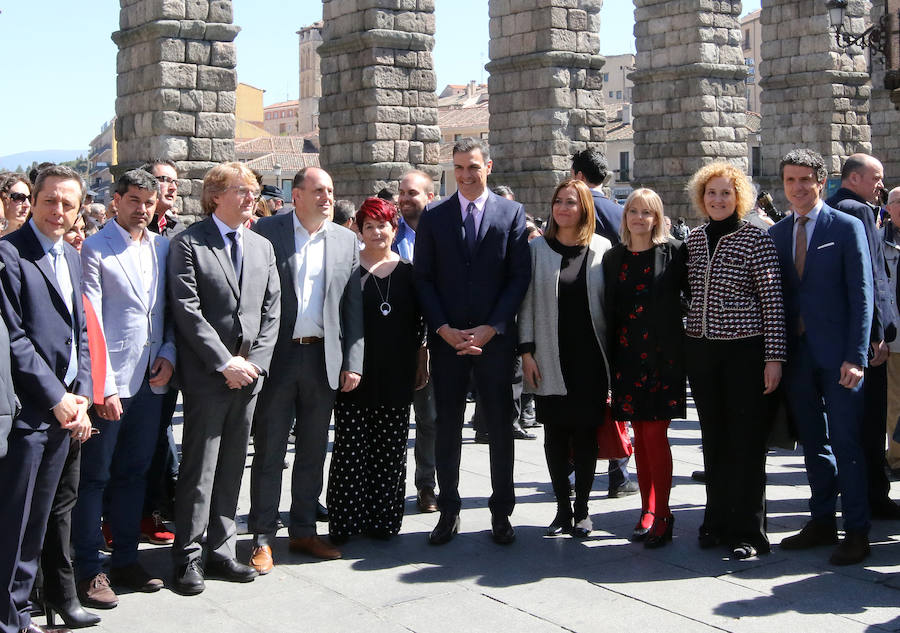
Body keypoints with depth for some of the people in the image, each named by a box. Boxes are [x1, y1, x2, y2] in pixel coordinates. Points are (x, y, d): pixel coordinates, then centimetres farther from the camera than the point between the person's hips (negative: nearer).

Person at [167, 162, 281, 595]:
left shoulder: (262, 247, 14)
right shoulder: (188, 244, -4)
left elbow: (271, 311, 11)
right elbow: (187, 311, -11)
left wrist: (255, 362, -2)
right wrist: (225, 362, -14)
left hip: (248, 375, 5)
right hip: (206, 375, -5)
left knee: (232, 466, 10)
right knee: (199, 467, -2)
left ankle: (221, 551, 19)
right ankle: (188, 557, 7)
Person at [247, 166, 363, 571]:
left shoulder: (346, 241, 8)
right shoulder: (266, 233, -2)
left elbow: (353, 306, 8)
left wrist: (353, 362, 2)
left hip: (323, 359, 4)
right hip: (277, 357, -3)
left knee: (313, 450, 11)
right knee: (269, 450, 3)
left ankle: (303, 531, 23)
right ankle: (262, 538, 11)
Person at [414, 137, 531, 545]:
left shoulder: (512, 213, 3)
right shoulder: (433, 217, 6)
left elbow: (520, 277, -1)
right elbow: (423, 278, 4)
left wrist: (491, 328, -9)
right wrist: (444, 329, -7)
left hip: (494, 338, -1)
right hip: (446, 338, 1)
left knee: (500, 426, 4)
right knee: (447, 427, 6)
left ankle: (501, 512, 15)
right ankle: (449, 511, 16)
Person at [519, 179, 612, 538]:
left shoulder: (602, 249, 3)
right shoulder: (537, 249, 4)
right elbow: (527, 301, 3)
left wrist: (612, 354, 2)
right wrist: (526, 351, -4)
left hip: (589, 357, 0)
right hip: (550, 359, 1)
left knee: (585, 434, 3)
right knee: (555, 434, 4)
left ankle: (582, 510, 14)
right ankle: (563, 509, 13)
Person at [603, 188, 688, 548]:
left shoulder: (673, 252, -1)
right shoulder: (613, 258, 10)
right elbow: (609, 310, 11)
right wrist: (607, 361, 8)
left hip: (662, 354, -4)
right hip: (627, 355, 4)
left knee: (655, 433, -7)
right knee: (640, 436, 8)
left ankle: (661, 515, 1)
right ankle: (648, 512, 16)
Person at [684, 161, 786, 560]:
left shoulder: (755, 239, -7)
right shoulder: (694, 239, 8)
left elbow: (773, 301, -9)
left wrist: (774, 357, -14)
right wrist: (685, 347, 12)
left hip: (744, 351, -5)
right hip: (701, 351, 5)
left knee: (746, 443, -1)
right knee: (714, 441, 12)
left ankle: (747, 532, 7)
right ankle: (717, 522, 22)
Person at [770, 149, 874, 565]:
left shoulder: (847, 227, -3)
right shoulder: (777, 234, 11)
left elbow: (861, 295, -7)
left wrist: (856, 356, -15)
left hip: (837, 356, -5)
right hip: (797, 354, 5)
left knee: (846, 444, -2)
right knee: (813, 444, 12)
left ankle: (857, 532, 5)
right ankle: (822, 523, 23)